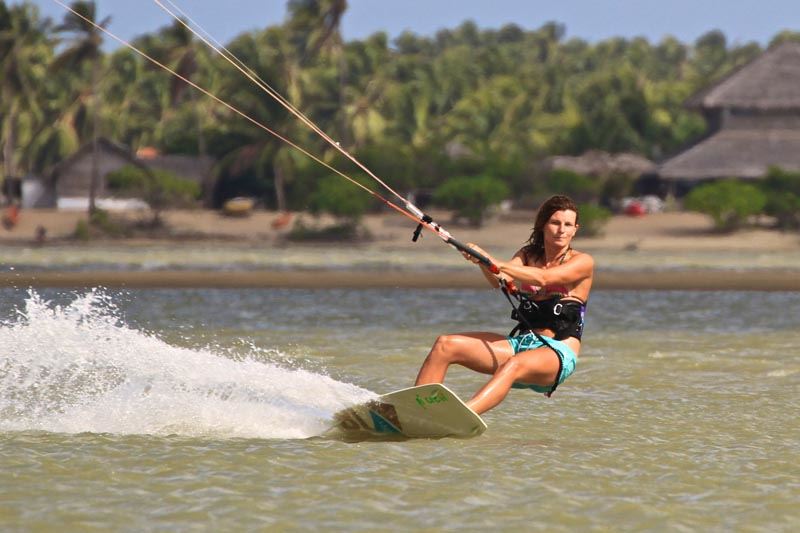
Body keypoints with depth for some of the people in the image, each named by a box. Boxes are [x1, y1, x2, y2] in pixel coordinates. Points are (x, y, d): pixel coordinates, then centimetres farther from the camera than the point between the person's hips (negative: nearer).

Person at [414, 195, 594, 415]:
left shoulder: (583, 262, -2)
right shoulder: (528, 255, 15)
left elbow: (542, 279, -20)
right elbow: (500, 281, -5)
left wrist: (497, 264, -33)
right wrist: (483, 263, -27)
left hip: (558, 353, -7)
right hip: (522, 343, 7)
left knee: (514, 365, -40)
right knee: (445, 345, -10)